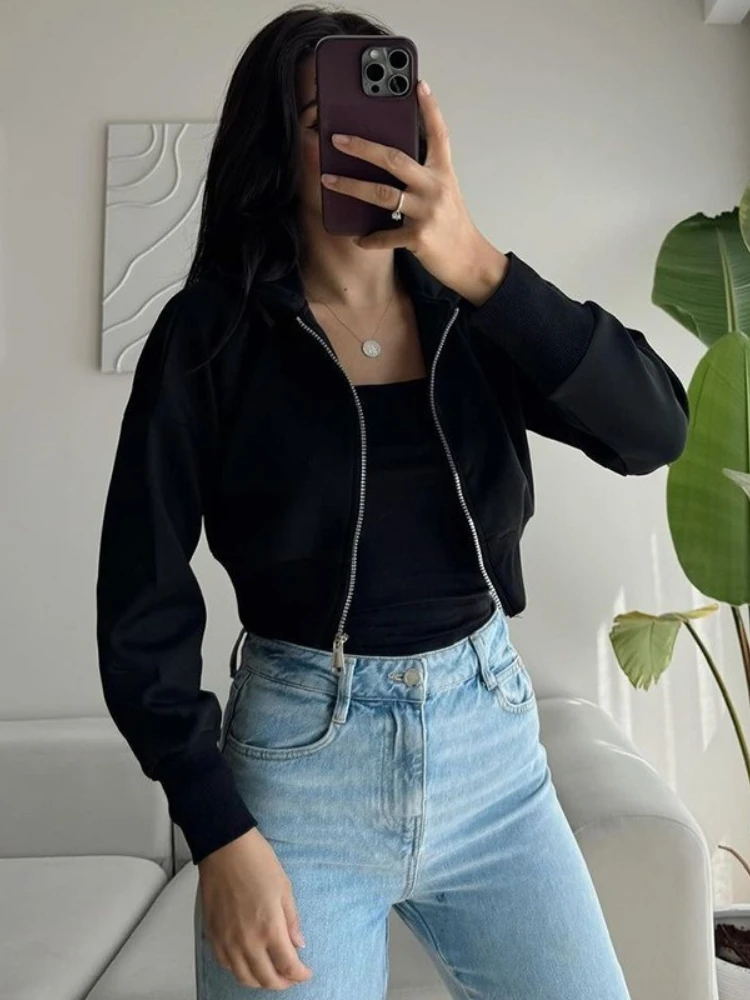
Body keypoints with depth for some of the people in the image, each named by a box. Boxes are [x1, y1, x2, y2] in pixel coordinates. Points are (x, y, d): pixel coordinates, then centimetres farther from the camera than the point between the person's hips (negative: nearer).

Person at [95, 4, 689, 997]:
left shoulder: (472, 316, 3)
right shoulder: (212, 328, -6)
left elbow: (655, 430, -11)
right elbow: (142, 592, -7)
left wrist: (481, 269, -23)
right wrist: (219, 831, -12)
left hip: (496, 741, 3)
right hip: (300, 762, -2)